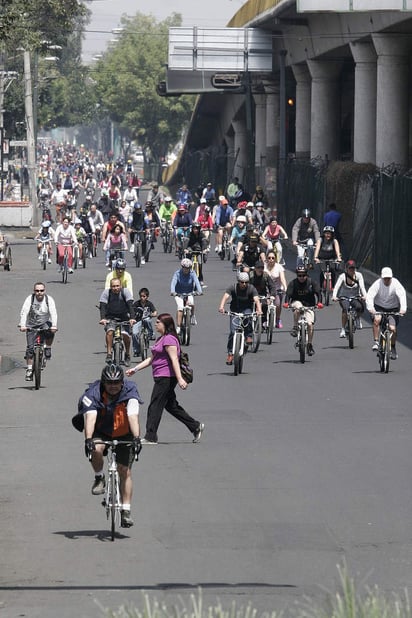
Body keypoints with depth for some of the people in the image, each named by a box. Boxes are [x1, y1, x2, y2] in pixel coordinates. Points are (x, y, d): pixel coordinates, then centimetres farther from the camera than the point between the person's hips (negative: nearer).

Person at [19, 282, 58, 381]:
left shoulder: (49, 299, -11)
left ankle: (48, 348, -8)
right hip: (31, 325, 0)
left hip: (44, 324, 0)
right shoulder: (30, 299, -12)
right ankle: (29, 369, -2)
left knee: (50, 331, -34)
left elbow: (53, 313, -22)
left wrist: (54, 325, -39)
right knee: (30, 347, -11)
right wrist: (22, 325, -38)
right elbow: (24, 312, -22)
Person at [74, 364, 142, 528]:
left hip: (123, 434, 0)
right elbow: (90, 417, -36)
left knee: (125, 471, -5)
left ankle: (126, 511, 2)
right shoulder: (93, 393, -24)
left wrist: (136, 438, -49)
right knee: (96, 449, -34)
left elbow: (133, 417, -35)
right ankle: (99, 478, -6)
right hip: (101, 432, 0)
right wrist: (88, 439, -52)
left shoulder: (130, 392, -24)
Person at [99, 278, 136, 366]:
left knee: (125, 335, -19)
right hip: (110, 318, 0)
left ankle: (127, 355, 6)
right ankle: (109, 354, -25)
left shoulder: (125, 292, -13)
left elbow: (130, 305, -21)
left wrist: (132, 318, -35)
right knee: (110, 331, -29)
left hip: (123, 318, 0)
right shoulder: (106, 293, -11)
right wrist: (102, 318, -36)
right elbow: (102, 306, -19)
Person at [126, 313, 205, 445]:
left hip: (166, 378, -11)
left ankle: (150, 437, -4)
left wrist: (180, 379, -27)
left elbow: (174, 359, -21)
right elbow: (151, 359, 23)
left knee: (155, 406, -7)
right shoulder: (160, 339, 18)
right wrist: (135, 369, 19)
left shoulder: (169, 339, -14)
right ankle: (196, 427, 22)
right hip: (161, 378, 11)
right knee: (171, 406, 15)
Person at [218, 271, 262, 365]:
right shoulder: (233, 288, -13)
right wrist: (221, 307, -47)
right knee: (232, 331, -13)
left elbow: (256, 300, -27)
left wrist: (259, 310, -47)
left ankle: (249, 336, -16)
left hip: (247, 309, 0)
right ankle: (230, 353, -4)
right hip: (235, 311, 0)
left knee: (248, 316, -36)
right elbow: (225, 297, -27)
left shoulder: (251, 289, -13)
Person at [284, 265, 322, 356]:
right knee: (298, 307, -39)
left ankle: (310, 345, -1)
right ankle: (295, 328, -25)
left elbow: (317, 292, -14)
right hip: (297, 302, 0)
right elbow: (288, 294, -16)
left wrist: (319, 302, -33)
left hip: (309, 305, 0)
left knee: (310, 324, -15)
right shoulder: (293, 283, -6)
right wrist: (286, 302, -36)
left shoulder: (312, 283, -5)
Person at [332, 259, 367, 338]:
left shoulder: (358, 275, -8)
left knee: (360, 307, -32)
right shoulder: (342, 276, -11)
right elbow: (337, 287, -23)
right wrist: (334, 296, -42)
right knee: (345, 308, -34)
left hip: (356, 297, 1)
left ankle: (358, 318, 3)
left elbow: (362, 287, -20)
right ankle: (343, 329, -25)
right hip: (344, 298, -1)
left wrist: (364, 296, -40)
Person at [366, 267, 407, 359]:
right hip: (379, 307, 0)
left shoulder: (396, 284, -20)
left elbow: (402, 295, -32)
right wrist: (370, 308, -48)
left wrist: (403, 308, -49)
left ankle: (393, 348, 14)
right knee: (376, 319, -31)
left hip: (393, 308, 0)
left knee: (392, 328, -11)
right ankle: (376, 342, -19)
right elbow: (369, 296, -30)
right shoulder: (377, 284, -20)